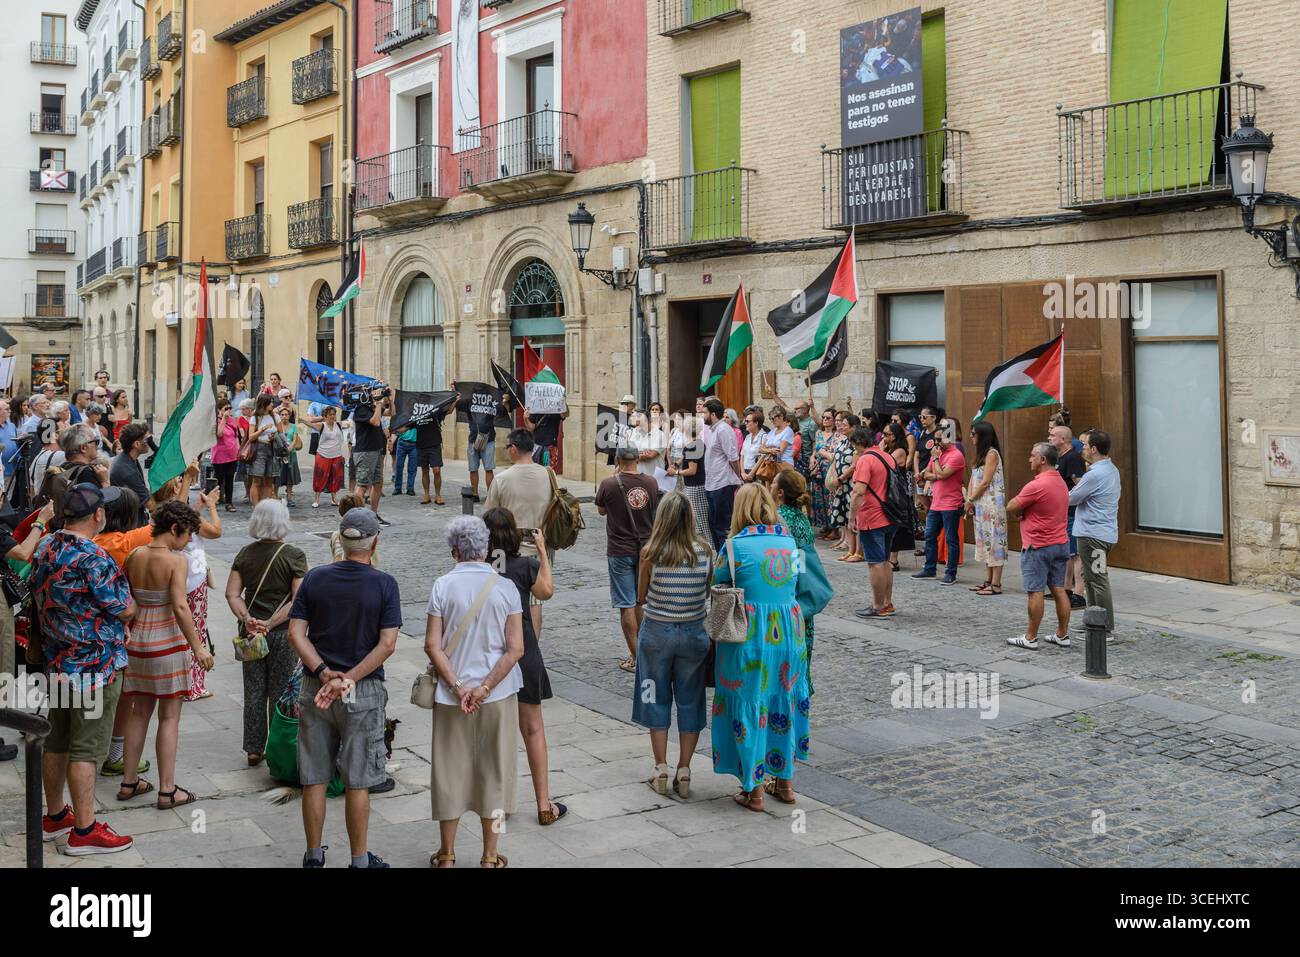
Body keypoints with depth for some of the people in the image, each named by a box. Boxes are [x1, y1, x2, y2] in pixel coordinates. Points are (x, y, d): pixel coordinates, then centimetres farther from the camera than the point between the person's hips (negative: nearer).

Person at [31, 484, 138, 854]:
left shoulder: (44, 548, 4)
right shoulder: (93, 558, -23)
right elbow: (125, 610, -17)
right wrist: (130, 604, 4)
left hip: (57, 660, 9)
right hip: (95, 665, -9)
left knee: (56, 742, 18)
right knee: (86, 749, -1)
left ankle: (55, 817, 31)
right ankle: (84, 831, 6)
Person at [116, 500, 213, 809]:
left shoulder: (134, 556, 3)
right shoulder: (176, 560, -15)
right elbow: (180, 607, -23)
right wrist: (198, 647, -20)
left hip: (137, 638, 6)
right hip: (167, 641, -6)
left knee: (140, 712, 17)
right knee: (169, 717, 3)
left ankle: (129, 782, 24)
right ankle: (167, 790, 6)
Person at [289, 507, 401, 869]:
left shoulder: (315, 578, 0)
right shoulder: (384, 584, -9)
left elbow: (296, 633, -5)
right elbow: (387, 644, -16)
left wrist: (325, 673, -11)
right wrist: (349, 679, -14)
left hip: (315, 687, 3)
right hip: (363, 693, -3)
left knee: (314, 779, 12)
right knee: (357, 782, 7)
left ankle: (313, 855, 23)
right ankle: (359, 859, 17)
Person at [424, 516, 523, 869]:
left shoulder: (443, 586, -7)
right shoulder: (505, 587, -5)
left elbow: (433, 646, -10)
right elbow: (515, 648, -10)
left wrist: (458, 687, -9)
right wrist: (485, 688, -10)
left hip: (452, 695, 0)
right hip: (499, 695, 0)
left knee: (449, 772, 13)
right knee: (494, 771, 12)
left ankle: (447, 855, 24)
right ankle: (490, 856, 21)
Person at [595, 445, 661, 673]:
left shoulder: (609, 485, -16)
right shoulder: (651, 484, -4)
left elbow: (601, 510, 3)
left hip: (620, 551, -4)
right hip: (646, 548, 4)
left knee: (627, 605, 1)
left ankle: (635, 658, 2)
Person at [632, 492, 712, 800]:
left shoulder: (650, 552, -14)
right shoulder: (705, 550, -9)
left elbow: (641, 596, -3)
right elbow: (707, 593, 2)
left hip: (656, 632, -1)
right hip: (694, 633, 1)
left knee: (657, 698, 15)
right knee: (690, 701, 13)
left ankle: (661, 768, 17)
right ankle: (684, 770, 15)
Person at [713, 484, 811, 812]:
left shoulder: (736, 545, -12)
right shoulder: (788, 540, 3)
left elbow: (717, 582, 0)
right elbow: (795, 584, 10)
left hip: (750, 635, -5)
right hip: (789, 632, 5)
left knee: (749, 709, 7)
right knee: (783, 703, 18)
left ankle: (754, 790, 14)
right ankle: (785, 782, 29)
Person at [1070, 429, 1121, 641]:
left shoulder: (1095, 474, -21)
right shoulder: (1112, 470, 12)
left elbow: (1071, 499, -11)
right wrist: (1078, 483, 12)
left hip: (1093, 535, -10)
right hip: (1105, 532, 10)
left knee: (1099, 582, -5)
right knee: (1091, 579, 20)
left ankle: (1106, 630, -1)